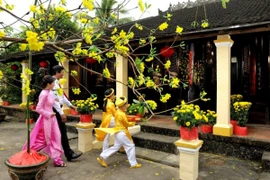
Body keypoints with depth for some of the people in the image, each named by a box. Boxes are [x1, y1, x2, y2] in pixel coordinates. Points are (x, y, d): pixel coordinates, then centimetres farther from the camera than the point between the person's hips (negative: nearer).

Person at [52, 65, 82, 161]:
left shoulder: (57, 82, 12)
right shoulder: (53, 83, -19)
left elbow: (62, 96, 20)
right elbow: (54, 100, -24)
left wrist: (70, 105, 21)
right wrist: (61, 113, -24)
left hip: (58, 109, 10)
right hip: (55, 110, -10)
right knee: (62, 132, -5)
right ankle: (69, 154, 3)